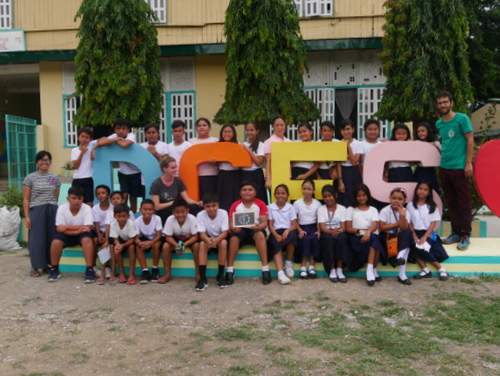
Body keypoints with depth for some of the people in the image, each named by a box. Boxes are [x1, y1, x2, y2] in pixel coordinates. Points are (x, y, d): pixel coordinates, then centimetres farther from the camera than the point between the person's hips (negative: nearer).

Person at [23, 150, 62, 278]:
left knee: (51, 238, 5)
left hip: (52, 211, 3)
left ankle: (47, 264, 17)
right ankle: (35, 267, 9)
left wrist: (53, 207, 9)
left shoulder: (55, 178, 9)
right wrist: (27, 216, -7)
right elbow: (26, 199, -1)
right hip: (36, 211, -3)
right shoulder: (30, 178, 0)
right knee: (37, 238, -1)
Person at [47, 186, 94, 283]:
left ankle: (89, 270, -25)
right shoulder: (62, 208, -13)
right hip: (67, 235, 1)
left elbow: (88, 227, -25)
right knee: (56, 241, -27)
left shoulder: (86, 208, -17)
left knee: (87, 239, -33)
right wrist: (77, 230, -32)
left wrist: (67, 227, -24)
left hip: (81, 235, -1)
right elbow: (59, 228, -18)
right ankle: (54, 269, -5)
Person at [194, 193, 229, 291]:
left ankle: (220, 276, -20)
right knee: (202, 244, -33)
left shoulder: (223, 213, -17)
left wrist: (216, 240, -42)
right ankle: (202, 278, -29)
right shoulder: (200, 215, -17)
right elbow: (202, 234, -20)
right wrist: (209, 240, -44)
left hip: (220, 238, 0)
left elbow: (225, 232, -20)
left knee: (223, 242, -33)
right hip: (207, 239, 0)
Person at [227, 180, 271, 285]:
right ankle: (230, 270, -21)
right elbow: (231, 222, -2)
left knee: (260, 235, -35)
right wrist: (233, 228, -26)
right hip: (240, 230, 1)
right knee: (233, 238, -32)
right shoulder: (235, 205, 2)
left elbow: (264, 222, -7)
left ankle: (265, 269, -31)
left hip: (255, 230, -1)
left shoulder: (260, 204, -1)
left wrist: (259, 226, -31)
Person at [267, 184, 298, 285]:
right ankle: (280, 273, -45)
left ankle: (288, 263, -13)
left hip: (288, 231, 1)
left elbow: (294, 225, 1)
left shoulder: (290, 207, 7)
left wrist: (287, 230, -22)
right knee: (276, 245, -34)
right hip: (276, 232, 0)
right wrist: (276, 235, -18)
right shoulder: (270, 207, 6)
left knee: (292, 235, -35)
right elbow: (270, 225, 1)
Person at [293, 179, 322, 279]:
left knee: (314, 238, -31)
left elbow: (319, 220, 5)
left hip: (313, 227, 1)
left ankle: (312, 266, -21)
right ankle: (303, 267, -25)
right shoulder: (297, 203, 0)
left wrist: (319, 231, -12)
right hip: (302, 227, -1)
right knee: (305, 239, -33)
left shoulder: (317, 203, 4)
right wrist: (300, 230, -14)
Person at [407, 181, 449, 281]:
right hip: (416, 233, 2)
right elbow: (409, 223, 4)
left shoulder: (432, 206, 8)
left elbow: (433, 223, 0)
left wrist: (424, 237, -15)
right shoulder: (411, 205, 9)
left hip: (429, 233, -1)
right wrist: (415, 237, -12)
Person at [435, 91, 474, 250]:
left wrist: (468, 163, -13)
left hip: (459, 167, -6)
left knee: (463, 203, 0)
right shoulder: (439, 123, 11)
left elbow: (470, 141, -7)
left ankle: (465, 235, 7)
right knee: (451, 202, 11)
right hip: (444, 167, 6)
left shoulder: (462, 118, -6)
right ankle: (456, 232, 20)